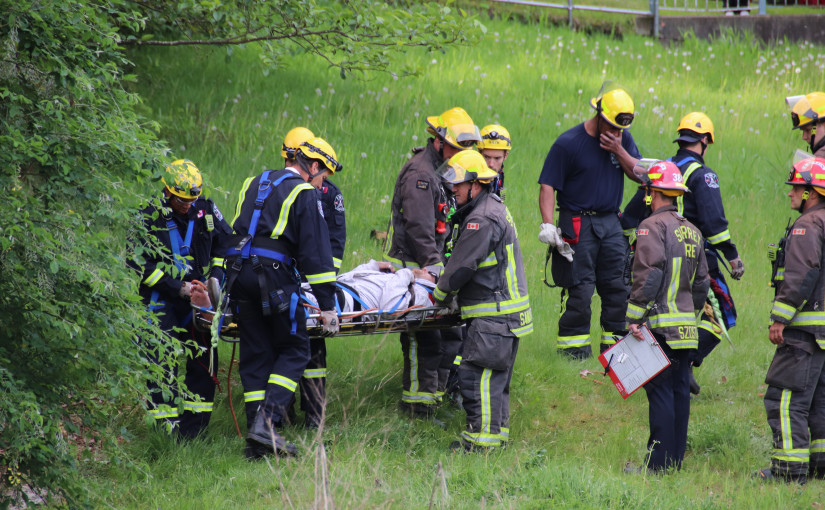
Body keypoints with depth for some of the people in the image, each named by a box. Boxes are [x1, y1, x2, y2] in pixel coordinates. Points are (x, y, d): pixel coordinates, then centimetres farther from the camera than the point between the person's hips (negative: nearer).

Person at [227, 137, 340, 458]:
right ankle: (267, 421, -14)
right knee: (294, 350, 2)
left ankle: (256, 437, 5)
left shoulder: (253, 185, 21)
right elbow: (315, 251, -6)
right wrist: (326, 306, -5)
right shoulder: (304, 193, -2)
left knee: (255, 353, 10)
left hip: (239, 274, 7)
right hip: (274, 276, -7)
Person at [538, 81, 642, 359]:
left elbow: (641, 174, 5)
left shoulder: (622, 140, 8)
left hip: (610, 223, 5)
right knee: (579, 289, -7)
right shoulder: (568, 143, -8)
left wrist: (620, 151, -10)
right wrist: (548, 224, -19)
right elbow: (548, 186, -9)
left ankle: (615, 343, 14)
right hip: (577, 224, -5)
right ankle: (573, 347, 0)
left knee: (618, 286, 5)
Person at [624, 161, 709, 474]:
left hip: (660, 325, -8)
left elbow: (648, 276, -19)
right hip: (686, 328, 8)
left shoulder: (653, 227, -10)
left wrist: (635, 317, -17)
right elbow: (701, 281, 19)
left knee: (660, 392, -8)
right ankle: (676, 459, 15)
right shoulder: (692, 231, 15)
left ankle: (659, 464, -9)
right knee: (679, 390, 11)